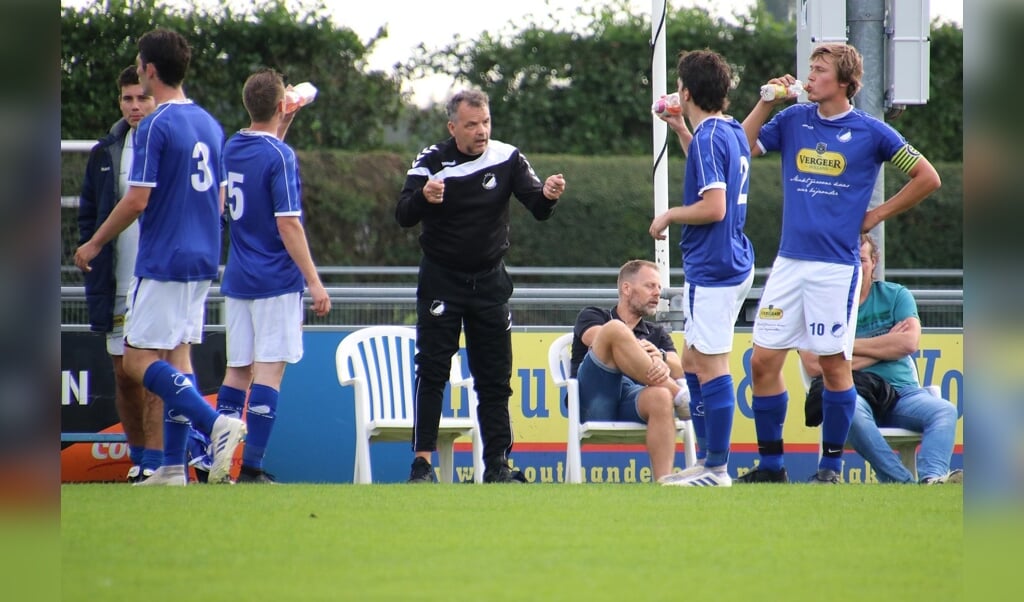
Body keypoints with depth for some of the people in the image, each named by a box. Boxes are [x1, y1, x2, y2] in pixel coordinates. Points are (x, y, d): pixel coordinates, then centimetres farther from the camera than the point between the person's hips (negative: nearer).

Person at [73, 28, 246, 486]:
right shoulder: (210, 124, 11)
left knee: (139, 359, -5)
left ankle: (216, 423, -22)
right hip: (203, 259, 8)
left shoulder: (155, 127, -14)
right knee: (176, 357, 11)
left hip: (162, 260, -8)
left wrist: (94, 244, -4)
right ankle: (173, 467, 7)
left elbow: (137, 200, -16)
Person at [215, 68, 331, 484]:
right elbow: (287, 224, -17)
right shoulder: (280, 156, -14)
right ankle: (251, 467, -9)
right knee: (269, 368, -5)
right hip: (276, 280, -7)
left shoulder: (231, 149, 8)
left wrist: (283, 125, 31)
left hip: (237, 279, 7)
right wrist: (314, 281, -15)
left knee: (238, 369, 12)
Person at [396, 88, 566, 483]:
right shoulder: (431, 162, -10)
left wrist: (547, 196, -39)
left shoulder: (507, 159, -6)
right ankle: (422, 460, -4)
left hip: (489, 281, 2)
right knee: (431, 370, -5)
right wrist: (424, 198, -40)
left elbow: (537, 208, -15)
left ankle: (497, 463, 8)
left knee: (495, 377, 4)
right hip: (441, 280, -2)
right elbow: (402, 217, -18)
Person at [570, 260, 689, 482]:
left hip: (633, 403, 2)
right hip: (593, 403, -2)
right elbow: (595, 337, -4)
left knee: (660, 397, -37)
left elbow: (678, 371, 12)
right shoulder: (593, 317, 23)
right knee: (615, 329, -25)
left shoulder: (657, 334, 32)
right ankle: (680, 396, -26)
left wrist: (660, 358, -14)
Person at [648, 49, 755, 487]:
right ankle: (708, 459, 19)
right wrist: (681, 131, 28)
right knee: (693, 361, 16)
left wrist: (670, 216, -8)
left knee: (711, 367, -6)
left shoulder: (708, 138, -17)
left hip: (713, 268, -10)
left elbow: (713, 206, -23)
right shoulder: (732, 132, 12)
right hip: (735, 261, 10)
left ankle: (717, 470, -4)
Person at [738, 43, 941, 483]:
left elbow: (927, 178, 4)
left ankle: (831, 464, 12)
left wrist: (876, 216, 2)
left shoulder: (870, 132, -2)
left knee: (833, 363, 0)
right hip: (789, 261, 4)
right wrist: (766, 103, -5)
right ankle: (770, 464, 10)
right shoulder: (792, 120, 8)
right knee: (763, 361, 0)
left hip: (837, 263, -4)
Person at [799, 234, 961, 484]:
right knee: (850, 410, -38)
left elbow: (909, 342, -3)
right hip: (854, 392, -3)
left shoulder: (896, 295, 14)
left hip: (902, 393, 3)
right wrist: (886, 346, -3)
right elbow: (814, 365, -9)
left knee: (944, 410, -27)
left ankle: (932, 478, -51)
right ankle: (901, 481, -45)